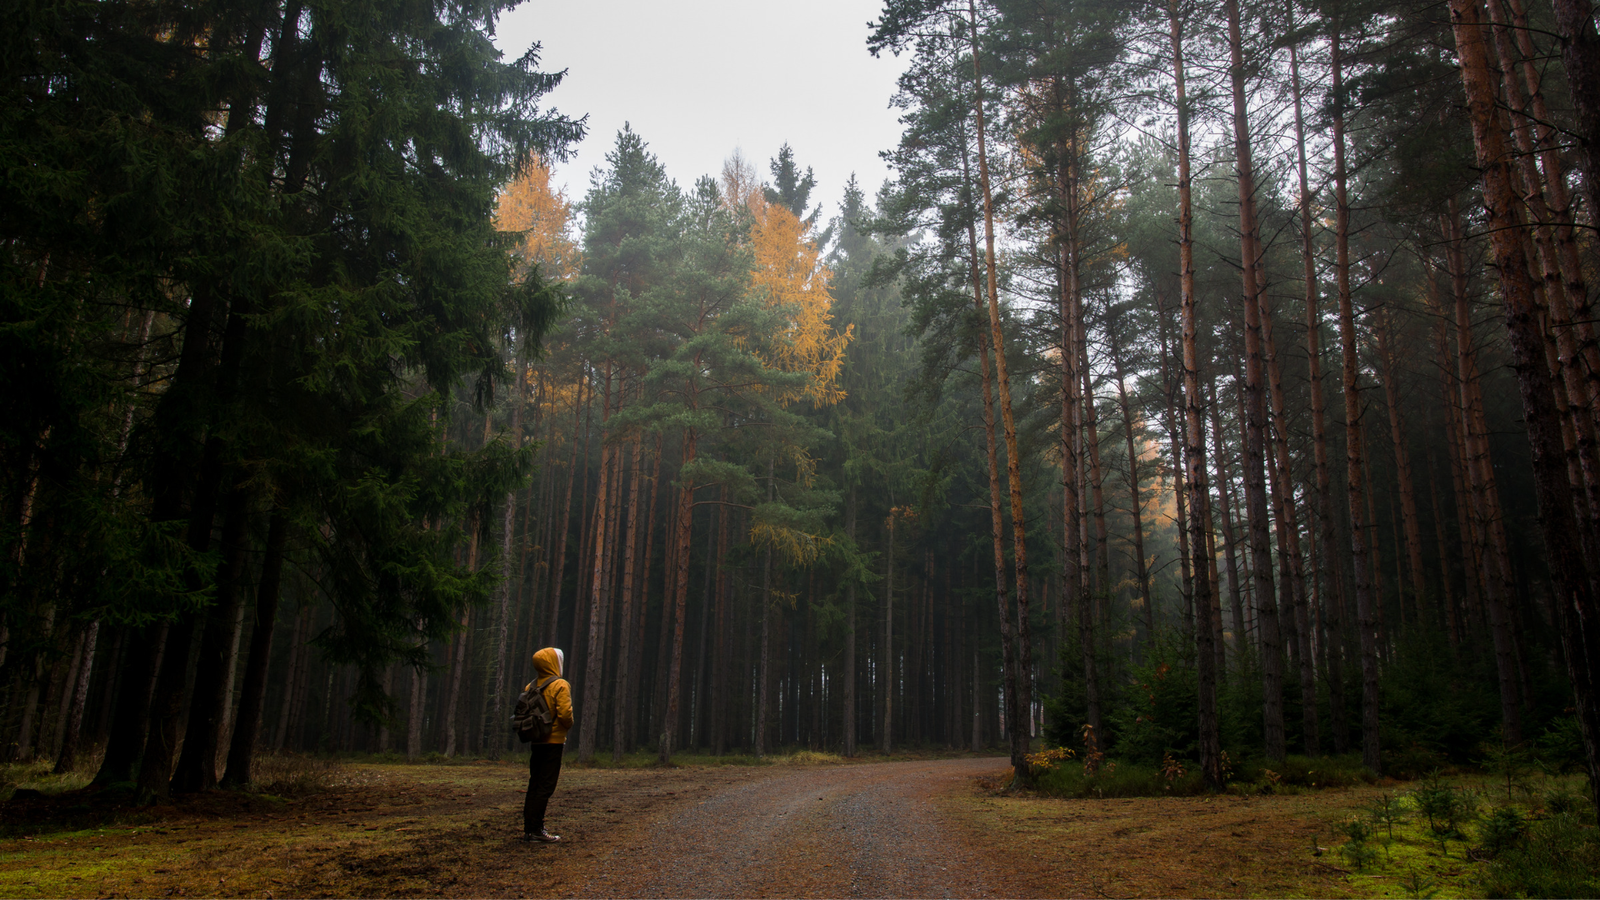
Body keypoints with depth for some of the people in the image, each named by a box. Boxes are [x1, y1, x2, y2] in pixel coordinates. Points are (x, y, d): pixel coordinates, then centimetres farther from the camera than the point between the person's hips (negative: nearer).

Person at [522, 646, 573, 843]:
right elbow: (565, 713, -20)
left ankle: (529, 828, 15)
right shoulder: (560, 685, -13)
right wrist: (568, 726, -1)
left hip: (536, 740, 7)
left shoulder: (531, 686, 8)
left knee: (534, 784, 12)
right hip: (553, 740, -7)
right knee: (546, 786, -4)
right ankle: (536, 829, -4)